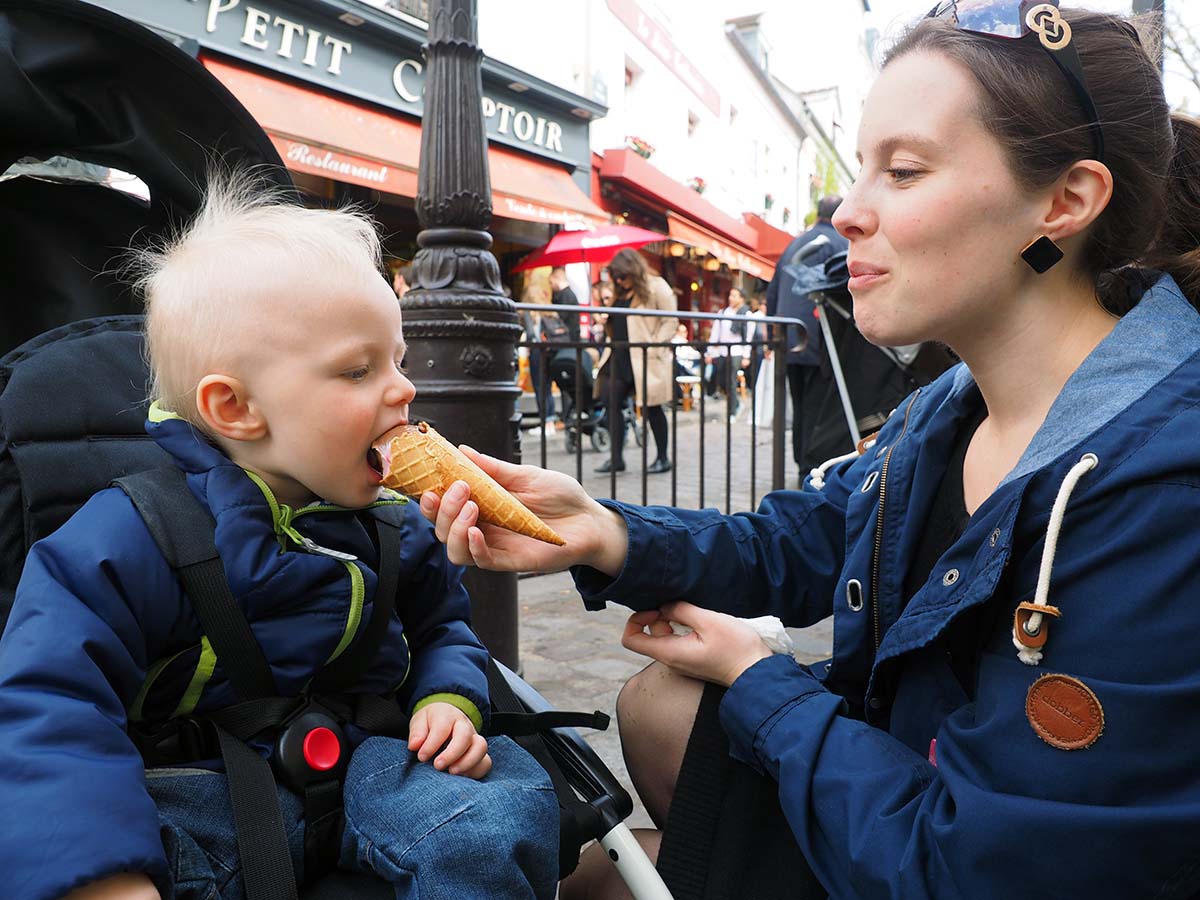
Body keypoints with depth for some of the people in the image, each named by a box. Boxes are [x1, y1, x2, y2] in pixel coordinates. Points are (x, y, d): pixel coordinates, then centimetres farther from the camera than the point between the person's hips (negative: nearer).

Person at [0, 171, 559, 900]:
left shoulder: (392, 525, 5)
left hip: (367, 763, 4)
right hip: (206, 784, -3)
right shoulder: (135, 537, -14)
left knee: (501, 809, -23)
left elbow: (439, 625, 19)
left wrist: (449, 701, -4)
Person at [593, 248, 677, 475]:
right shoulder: (621, 293, 17)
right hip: (619, 358, 7)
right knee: (612, 403, 0)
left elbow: (671, 320, -9)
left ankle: (663, 458, 14)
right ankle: (616, 458, 6)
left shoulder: (656, 287, -4)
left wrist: (655, 347, -16)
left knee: (651, 408, 1)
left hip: (645, 360, -7)